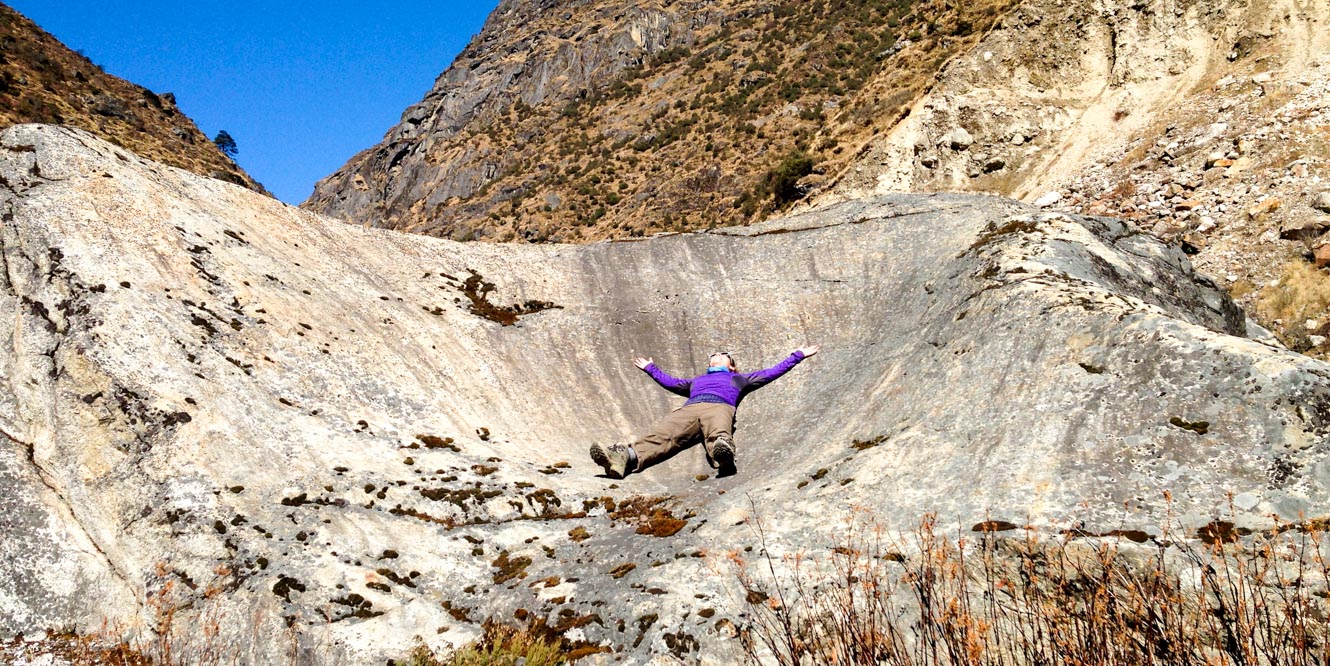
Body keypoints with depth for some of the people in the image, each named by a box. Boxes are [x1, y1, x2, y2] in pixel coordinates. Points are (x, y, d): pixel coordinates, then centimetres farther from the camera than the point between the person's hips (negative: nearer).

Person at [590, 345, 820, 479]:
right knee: (662, 435, -32)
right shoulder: (697, 380, 49)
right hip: (688, 410, 2)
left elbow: (771, 372, 43)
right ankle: (626, 458, -62)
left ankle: (723, 449, -80)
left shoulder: (738, 379, 41)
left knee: (719, 433, -43)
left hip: (719, 407, -2)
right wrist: (650, 368, 75)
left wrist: (797, 356, 47)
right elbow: (671, 383, 62)